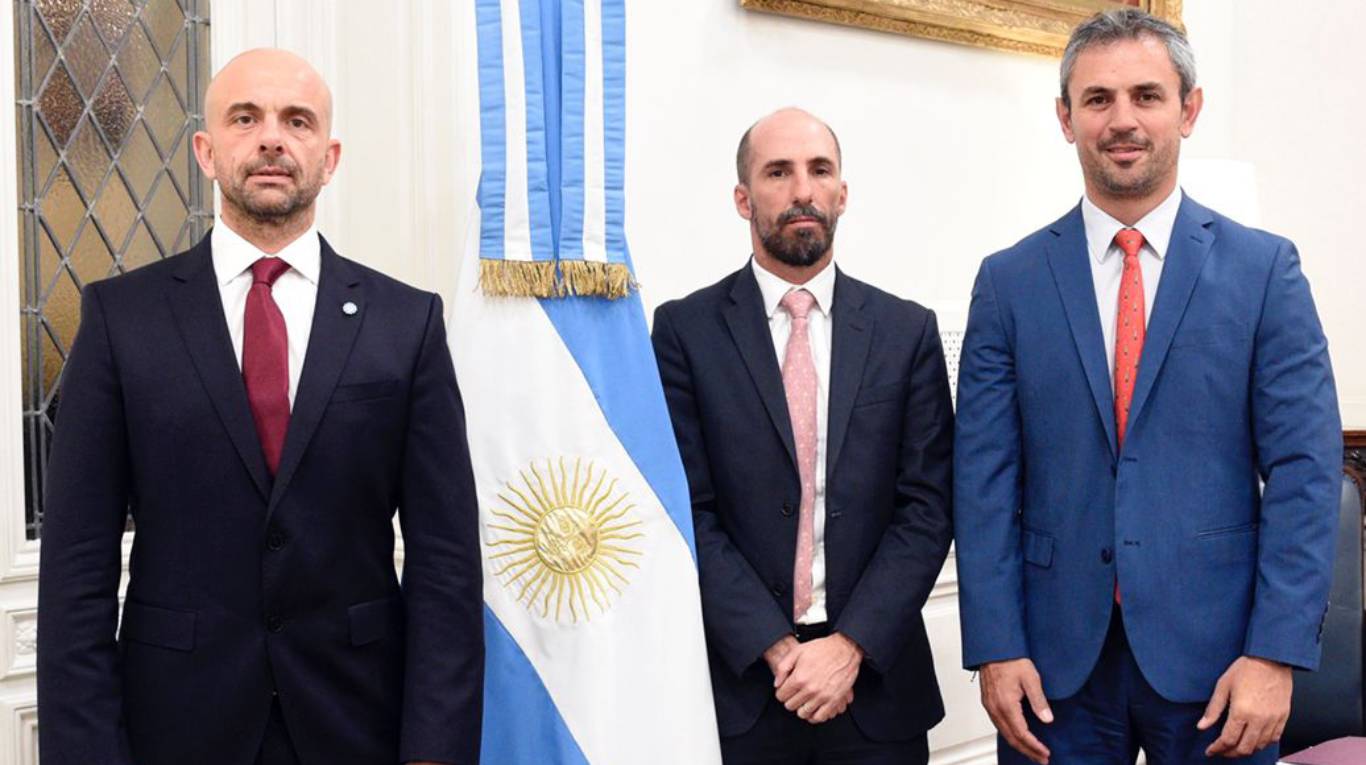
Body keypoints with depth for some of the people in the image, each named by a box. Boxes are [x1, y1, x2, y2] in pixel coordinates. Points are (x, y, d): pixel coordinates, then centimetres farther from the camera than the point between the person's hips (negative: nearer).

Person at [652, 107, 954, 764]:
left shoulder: (907, 331, 2)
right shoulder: (685, 329, -2)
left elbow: (927, 507, -2)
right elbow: (690, 512, -6)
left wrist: (850, 645, -12)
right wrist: (777, 649, -13)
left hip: (876, 679, 1)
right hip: (740, 681, -1)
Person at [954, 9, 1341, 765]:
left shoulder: (1264, 268, 0)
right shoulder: (1008, 281, 2)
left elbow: (1305, 468, -3)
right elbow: (985, 477, -1)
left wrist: (1276, 652, -9)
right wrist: (995, 647, -6)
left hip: (1213, 651, 0)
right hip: (1055, 656, 1)